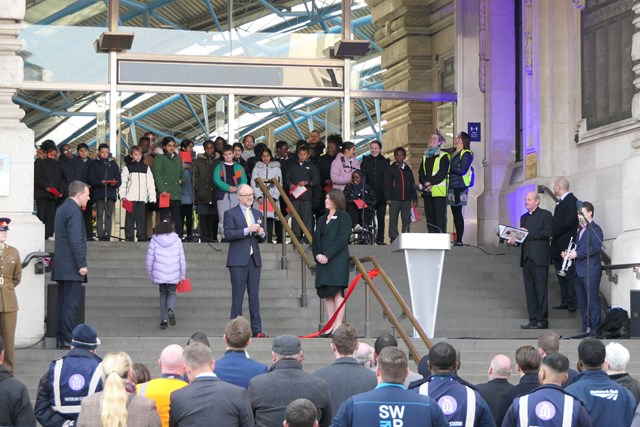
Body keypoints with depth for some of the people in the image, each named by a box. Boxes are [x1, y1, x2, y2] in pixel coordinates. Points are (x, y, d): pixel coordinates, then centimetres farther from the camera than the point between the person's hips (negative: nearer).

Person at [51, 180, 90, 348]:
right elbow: (76, 240, -20)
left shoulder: (63, 208, 17)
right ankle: (67, 339, -9)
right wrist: (81, 264, -18)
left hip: (61, 266, 10)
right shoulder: (73, 210, -14)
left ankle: (60, 339, 12)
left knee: (63, 303, 10)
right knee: (71, 304, -8)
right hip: (71, 267, -10)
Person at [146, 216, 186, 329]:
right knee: (172, 293, 17)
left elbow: (149, 260, 2)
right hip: (174, 275, 0)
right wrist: (182, 275, 12)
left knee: (163, 294, 15)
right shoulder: (177, 240, 1)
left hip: (159, 273, 0)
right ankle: (171, 309, -14)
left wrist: (151, 276, 13)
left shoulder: (154, 241, -1)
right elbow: (182, 260, 3)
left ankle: (163, 320, 9)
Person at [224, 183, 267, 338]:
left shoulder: (257, 214, 18)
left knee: (254, 296, 4)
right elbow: (228, 234, -12)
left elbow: (262, 238, 20)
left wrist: (261, 234, -3)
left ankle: (256, 329, 5)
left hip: (254, 259, 5)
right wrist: (247, 230, -19)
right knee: (238, 296, -3)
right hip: (238, 261, -5)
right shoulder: (230, 213, 1)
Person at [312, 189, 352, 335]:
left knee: (337, 292, -9)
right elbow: (315, 240, 17)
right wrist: (317, 255, -3)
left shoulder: (343, 217, 0)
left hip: (338, 261, -7)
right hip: (322, 261, 7)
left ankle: (338, 325, -11)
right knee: (327, 295, 3)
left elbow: (342, 239, -11)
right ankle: (331, 326, 4)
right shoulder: (322, 219, 21)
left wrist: (327, 255, -16)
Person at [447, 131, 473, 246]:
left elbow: (462, 170, -15)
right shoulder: (453, 152, 16)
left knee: (457, 213, -7)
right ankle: (457, 239, 12)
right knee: (455, 213, 8)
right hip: (452, 186, 8)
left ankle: (459, 240, -5)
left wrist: (449, 168, -9)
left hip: (459, 188, -8)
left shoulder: (466, 154, -8)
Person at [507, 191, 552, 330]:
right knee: (529, 290, 7)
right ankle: (533, 320, 10)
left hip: (539, 258, -7)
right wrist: (514, 240, 0)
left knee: (540, 289, -5)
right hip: (526, 258, 7)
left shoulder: (545, 215, 0)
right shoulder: (524, 217, 20)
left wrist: (529, 233, -15)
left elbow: (548, 231, -13)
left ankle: (542, 320, -3)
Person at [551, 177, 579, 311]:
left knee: (569, 275, -7)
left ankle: (572, 302, -7)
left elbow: (568, 222, -19)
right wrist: (552, 234, 4)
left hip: (566, 246, -10)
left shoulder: (572, 201, -11)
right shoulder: (560, 202, 19)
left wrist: (553, 234, -14)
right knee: (561, 276, 10)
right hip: (557, 247, 10)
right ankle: (564, 302, 13)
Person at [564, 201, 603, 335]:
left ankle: (594, 330, -4)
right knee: (582, 302, 10)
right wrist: (570, 253, 6)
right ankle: (585, 329, 17)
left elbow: (596, 247, -20)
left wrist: (577, 253, -19)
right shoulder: (581, 230, 20)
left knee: (592, 301, -6)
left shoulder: (595, 229, -7)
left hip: (591, 271, -9)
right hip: (579, 271, 9)